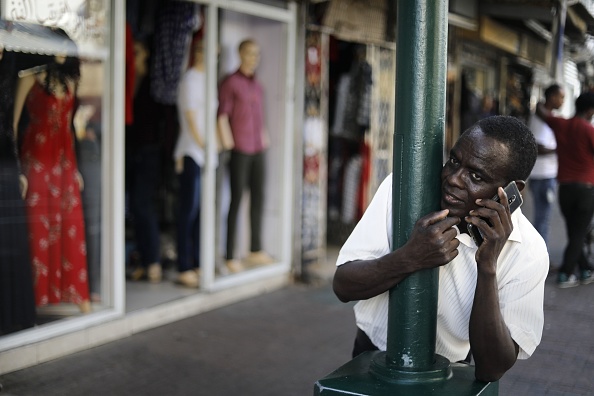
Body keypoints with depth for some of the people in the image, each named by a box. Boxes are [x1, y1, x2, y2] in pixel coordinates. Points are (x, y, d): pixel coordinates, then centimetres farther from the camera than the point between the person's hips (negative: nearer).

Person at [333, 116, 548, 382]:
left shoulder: (527, 253, -15)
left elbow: (492, 369, -17)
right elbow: (342, 285, -14)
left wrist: (488, 267, -27)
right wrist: (410, 257, -30)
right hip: (373, 358, 0)